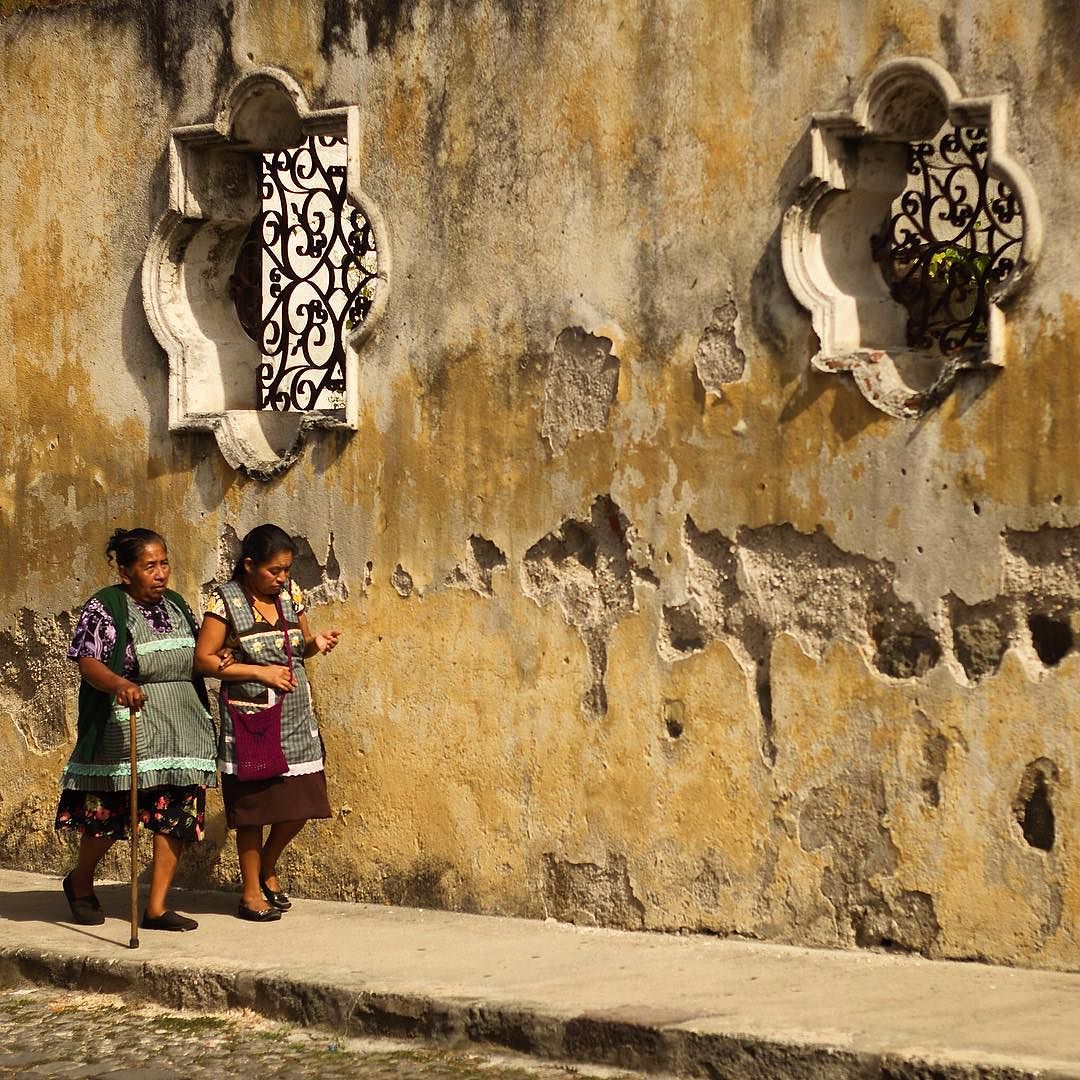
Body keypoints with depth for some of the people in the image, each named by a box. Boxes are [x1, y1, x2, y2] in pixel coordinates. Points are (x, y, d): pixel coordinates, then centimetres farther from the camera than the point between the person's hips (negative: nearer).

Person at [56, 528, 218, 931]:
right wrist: (119, 684, -36)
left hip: (181, 729, 6)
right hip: (125, 729, -6)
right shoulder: (105, 608, -7)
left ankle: (156, 908, 6)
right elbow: (88, 663, -17)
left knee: (175, 815, 0)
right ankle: (80, 884, 28)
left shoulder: (176, 605, 14)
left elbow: (195, 659, 25)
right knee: (109, 814, 1)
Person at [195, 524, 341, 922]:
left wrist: (315, 643, -5)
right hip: (251, 720, -5)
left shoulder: (289, 594, 6)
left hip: (295, 716, 5)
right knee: (254, 805, 2)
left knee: (300, 804, 5)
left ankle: (267, 868, 30)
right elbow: (204, 658, -12)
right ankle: (251, 892, 15)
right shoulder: (225, 601, -10)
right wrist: (260, 672, -15)